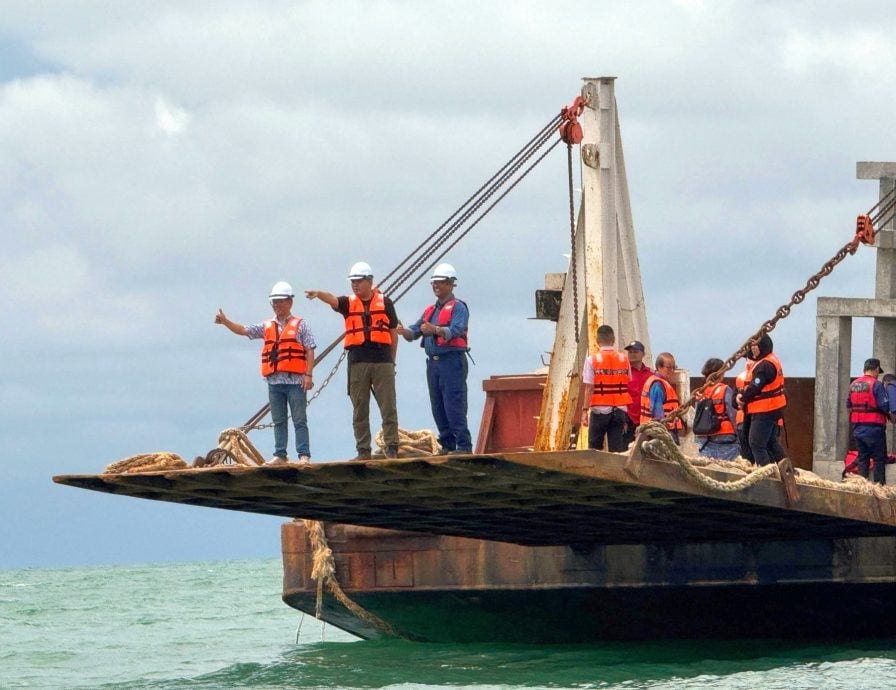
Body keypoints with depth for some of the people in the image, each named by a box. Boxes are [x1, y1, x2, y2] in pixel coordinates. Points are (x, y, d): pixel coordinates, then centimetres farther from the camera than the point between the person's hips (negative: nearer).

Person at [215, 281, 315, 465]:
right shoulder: (267, 327, 16)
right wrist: (225, 322, -5)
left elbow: (309, 351, -3)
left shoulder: (300, 325, 3)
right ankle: (280, 455, 12)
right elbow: (244, 330, 10)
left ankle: (304, 455, -5)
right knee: (278, 421, 8)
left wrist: (308, 375, -12)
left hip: (295, 381, -5)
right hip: (274, 381, 5)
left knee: (300, 420, -4)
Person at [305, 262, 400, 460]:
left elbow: (393, 332, 12)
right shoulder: (349, 303, 9)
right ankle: (363, 450, 7)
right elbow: (332, 299, -13)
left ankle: (392, 447, 1)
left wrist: (392, 360, 9)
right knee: (359, 410, 3)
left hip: (382, 361, -1)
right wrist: (319, 294, -35)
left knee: (388, 407, -2)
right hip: (358, 362, 1)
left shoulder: (384, 302, 8)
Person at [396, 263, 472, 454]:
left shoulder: (458, 307, -3)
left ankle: (464, 445, -13)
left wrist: (435, 330, -35)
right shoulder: (430, 310, 21)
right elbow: (414, 332, 16)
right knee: (438, 408, 6)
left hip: (452, 361, -8)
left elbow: (455, 331, -19)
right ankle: (447, 444, 11)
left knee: (454, 406, -12)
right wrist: (403, 331, -6)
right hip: (433, 362, 8)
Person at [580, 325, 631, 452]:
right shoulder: (624, 359, 4)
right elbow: (628, 386, 6)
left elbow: (589, 388, -9)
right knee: (616, 448, 3)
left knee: (594, 448, 8)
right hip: (620, 410, 2)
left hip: (600, 409, -2)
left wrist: (585, 410, -7)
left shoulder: (592, 360, -6)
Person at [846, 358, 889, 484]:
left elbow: (848, 406, 15)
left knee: (862, 458, 12)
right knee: (879, 459, 1)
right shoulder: (876, 385, -13)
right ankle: (879, 484, -3)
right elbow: (885, 406, -17)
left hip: (857, 428, 6)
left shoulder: (853, 385, 9)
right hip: (874, 428, -6)